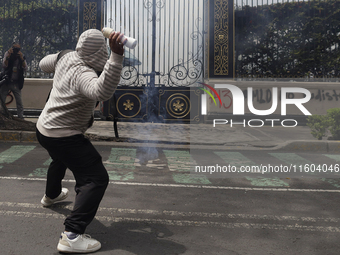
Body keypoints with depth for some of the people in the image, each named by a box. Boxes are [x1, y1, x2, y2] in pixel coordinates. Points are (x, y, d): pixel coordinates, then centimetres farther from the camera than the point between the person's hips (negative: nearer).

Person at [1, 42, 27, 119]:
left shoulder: (22, 56, 3)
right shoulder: (8, 54, 1)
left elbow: (25, 69, -8)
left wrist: (22, 58, -20)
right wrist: (8, 56, -23)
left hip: (16, 83, 1)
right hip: (6, 82, 0)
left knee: (19, 101, -1)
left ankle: (21, 117, 5)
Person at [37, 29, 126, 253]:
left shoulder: (66, 58, -4)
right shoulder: (83, 75, -29)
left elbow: (44, 64, 18)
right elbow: (102, 91, -52)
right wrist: (117, 56, -59)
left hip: (43, 128, 10)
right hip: (64, 137, -10)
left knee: (61, 158, 39)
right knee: (96, 178, -11)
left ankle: (52, 195, 67)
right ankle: (72, 236, -18)